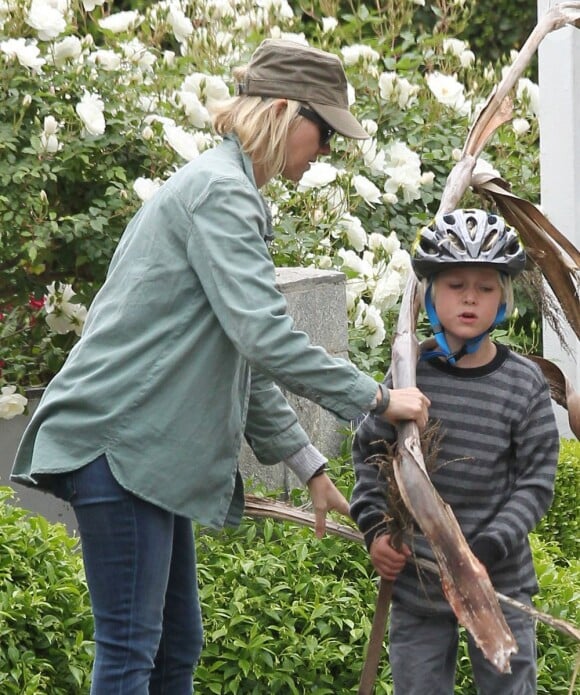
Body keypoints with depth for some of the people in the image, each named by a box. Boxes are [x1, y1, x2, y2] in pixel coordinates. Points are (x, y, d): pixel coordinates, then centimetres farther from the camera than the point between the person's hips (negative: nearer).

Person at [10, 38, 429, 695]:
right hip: (116, 437, -11)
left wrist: (309, 466, 22)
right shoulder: (219, 189, -12)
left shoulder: (233, 195, 21)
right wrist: (376, 398, -14)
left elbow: (247, 363, 24)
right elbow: (264, 335, -22)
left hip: (149, 447, 11)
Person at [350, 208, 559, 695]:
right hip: (415, 582, 2)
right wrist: (375, 528, -6)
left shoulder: (524, 384, -8)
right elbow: (370, 452, 7)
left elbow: (536, 482, -6)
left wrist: (488, 549, -17)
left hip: (498, 582, -2)